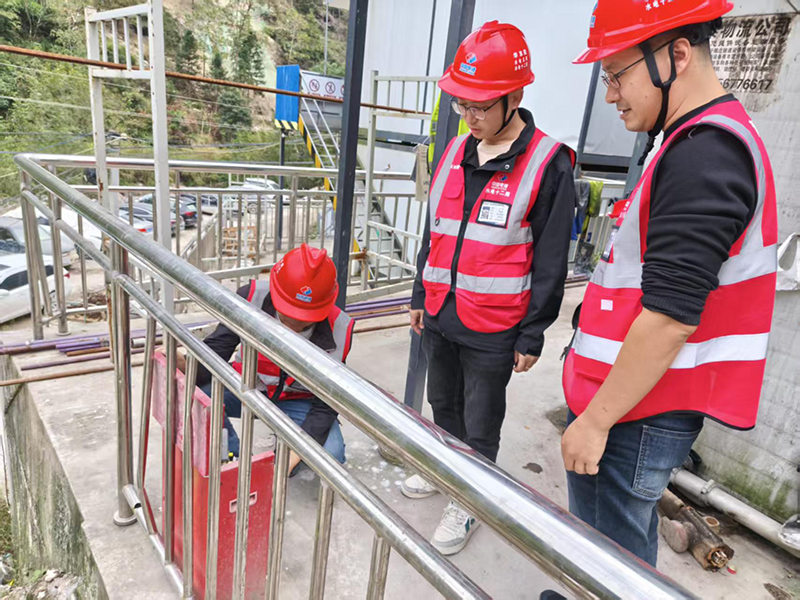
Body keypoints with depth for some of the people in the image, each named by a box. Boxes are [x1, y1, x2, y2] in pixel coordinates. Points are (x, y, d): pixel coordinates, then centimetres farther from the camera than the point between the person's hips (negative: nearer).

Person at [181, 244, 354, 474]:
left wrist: (292, 458, -31)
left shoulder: (338, 331, -26)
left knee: (331, 455, -26)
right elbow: (216, 350, -20)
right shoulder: (251, 297, -26)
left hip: (299, 401, -1)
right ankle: (234, 459, -1)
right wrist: (186, 368, -45)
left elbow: (325, 406, -19)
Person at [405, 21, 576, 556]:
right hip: (441, 315, 6)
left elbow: (550, 261, -10)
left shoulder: (548, 164, -12)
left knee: (480, 423, 10)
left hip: (493, 330, -6)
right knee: (443, 403, 23)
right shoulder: (456, 151, 7)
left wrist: (532, 336, -8)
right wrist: (422, 295, 17)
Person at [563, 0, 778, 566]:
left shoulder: (704, 156, -19)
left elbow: (669, 318, -25)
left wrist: (595, 421, -16)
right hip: (641, 407, 10)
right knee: (628, 545, 25)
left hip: (633, 418, -10)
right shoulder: (712, 140, 15)